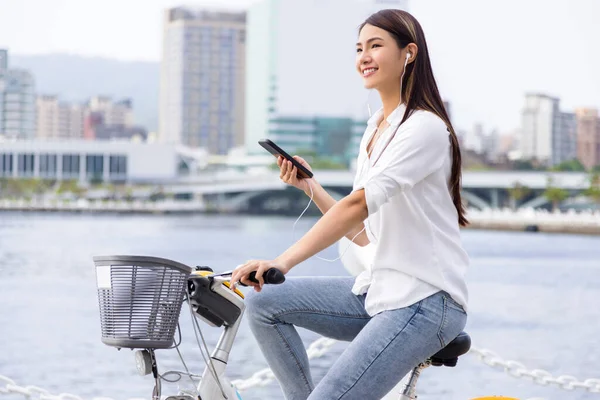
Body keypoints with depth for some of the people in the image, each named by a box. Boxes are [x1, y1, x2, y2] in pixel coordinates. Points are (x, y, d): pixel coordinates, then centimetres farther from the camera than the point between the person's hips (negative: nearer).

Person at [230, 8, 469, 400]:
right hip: (378, 292, 9)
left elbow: (358, 204, -26)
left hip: (425, 301, -9)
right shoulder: (374, 131, 15)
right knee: (263, 301, -2)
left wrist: (282, 262, -33)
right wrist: (309, 185, 4)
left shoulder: (425, 127, -13)